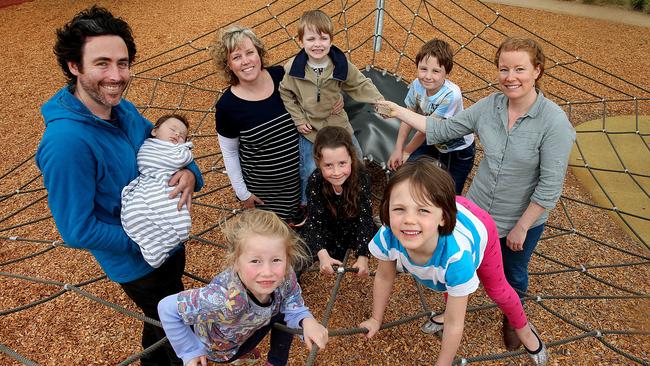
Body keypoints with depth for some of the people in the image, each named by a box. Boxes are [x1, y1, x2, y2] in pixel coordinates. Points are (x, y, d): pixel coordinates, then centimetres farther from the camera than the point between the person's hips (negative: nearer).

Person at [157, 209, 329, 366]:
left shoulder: (285, 277, -32)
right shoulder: (225, 301, -45)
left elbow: (293, 307, -14)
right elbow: (167, 308, -34)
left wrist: (307, 321, -36)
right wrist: (191, 352, -24)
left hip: (246, 330, 5)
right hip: (219, 346, -4)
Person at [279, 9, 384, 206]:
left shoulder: (342, 64, -14)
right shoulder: (292, 68, -17)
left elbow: (361, 85, -4)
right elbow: (285, 94, -4)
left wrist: (380, 102, -17)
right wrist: (298, 120, -9)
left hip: (338, 124, 2)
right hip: (309, 129, -2)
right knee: (310, 172, 5)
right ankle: (307, 204, 34)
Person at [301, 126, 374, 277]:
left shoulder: (361, 178, -30)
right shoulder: (315, 182, -30)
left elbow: (365, 218, -28)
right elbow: (315, 221, -28)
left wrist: (362, 257, -36)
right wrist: (323, 255, -43)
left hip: (354, 224, 1)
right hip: (326, 227, 0)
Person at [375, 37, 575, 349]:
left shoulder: (554, 121, -24)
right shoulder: (489, 106, -12)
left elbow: (550, 186, -21)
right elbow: (443, 130, -5)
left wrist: (521, 227, -15)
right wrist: (399, 112, -10)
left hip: (523, 220, -3)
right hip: (477, 209, 3)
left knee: (513, 275, 23)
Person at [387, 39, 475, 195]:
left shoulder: (451, 95, -34)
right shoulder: (417, 85, -19)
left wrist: (407, 151, -14)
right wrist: (398, 149, -13)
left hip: (458, 151, -5)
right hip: (434, 143, 5)